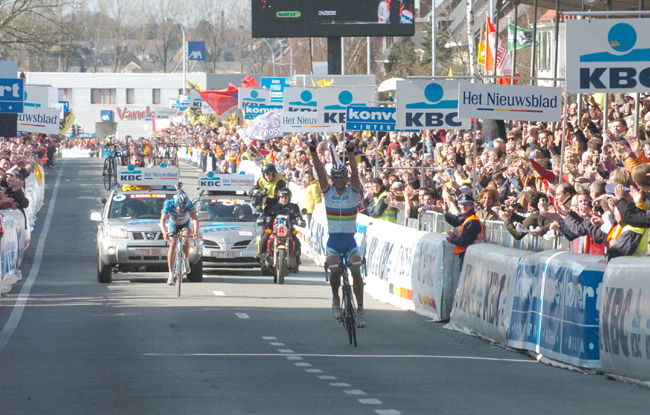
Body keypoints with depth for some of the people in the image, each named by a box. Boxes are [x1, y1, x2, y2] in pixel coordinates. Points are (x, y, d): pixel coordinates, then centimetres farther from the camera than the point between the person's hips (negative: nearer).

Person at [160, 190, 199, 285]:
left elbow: (195, 219, -37)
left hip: (185, 224, 0)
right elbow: (162, 220, -34)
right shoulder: (169, 204, -31)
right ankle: (171, 273, -19)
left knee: (186, 238, -30)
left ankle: (186, 260, -3)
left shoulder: (189, 205, -30)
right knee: (172, 244, -19)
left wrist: (196, 232, -53)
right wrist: (164, 233, -52)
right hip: (173, 224, 0)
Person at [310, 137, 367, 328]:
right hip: (333, 240, 0)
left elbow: (355, 173, -15)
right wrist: (313, 153, -22)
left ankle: (360, 308, -9)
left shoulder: (353, 191, 1)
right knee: (335, 270, -23)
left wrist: (350, 153, -29)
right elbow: (320, 172, -9)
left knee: (356, 270, -19)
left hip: (350, 240, 0)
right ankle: (335, 297, 6)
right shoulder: (328, 192, 4)